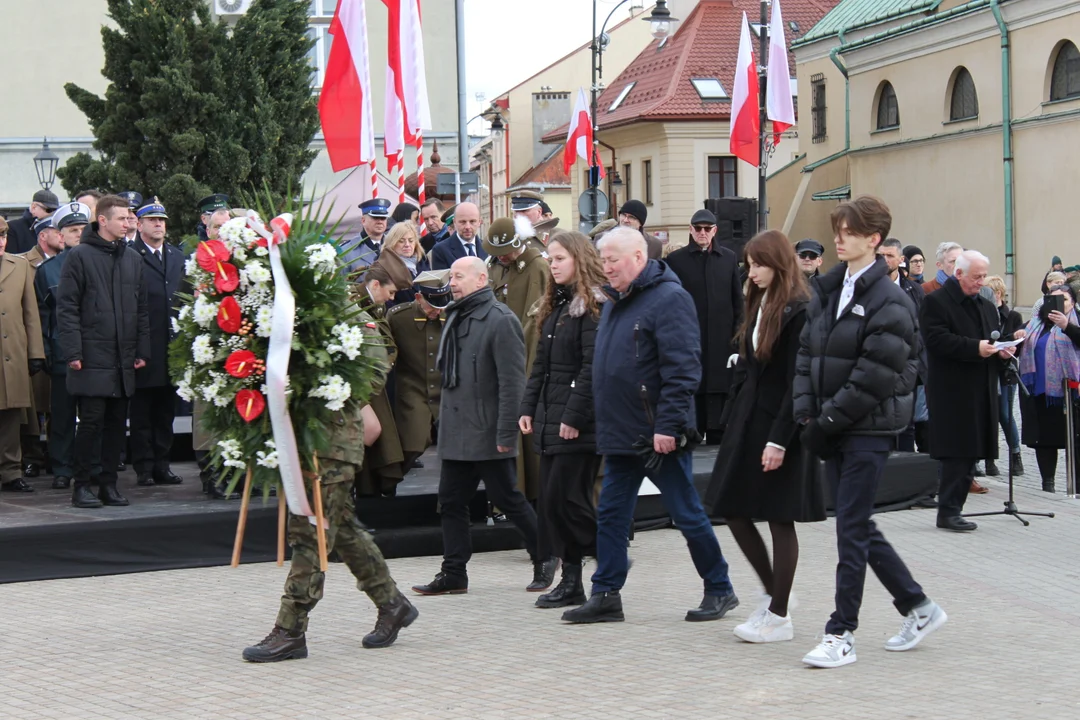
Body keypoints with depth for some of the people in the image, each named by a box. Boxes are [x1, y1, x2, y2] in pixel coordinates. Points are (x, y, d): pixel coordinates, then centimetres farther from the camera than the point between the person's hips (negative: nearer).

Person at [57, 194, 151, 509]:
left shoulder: (133, 259, 14)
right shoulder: (80, 256, -3)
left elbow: (141, 309, 17)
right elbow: (67, 307, -6)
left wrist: (142, 350, 9)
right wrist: (73, 352, -13)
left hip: (124, 361, 5)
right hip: (92, 358, -5)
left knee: (117, 422, 7)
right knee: (91, 421, -5)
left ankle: (109, 485, 14)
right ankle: (81, 486, 3)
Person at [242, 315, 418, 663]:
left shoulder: (352, 318, -7)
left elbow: (375, 371, -15)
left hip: (334, 439, -8)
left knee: (311, 533, -7)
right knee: (343, 528, 15)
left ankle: (290, 631, -2)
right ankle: (392, 604, 29)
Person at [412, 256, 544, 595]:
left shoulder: (500, 320, -14)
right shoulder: (456, 318, 14)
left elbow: (511, 381, -18)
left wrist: (506, 433, -21)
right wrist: (445, 421, 15)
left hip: (487, 434, -8)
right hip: (455, 433, 8)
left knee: (509, 499, 2)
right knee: (451, 502, 8)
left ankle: (544, 558, 17)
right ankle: (453, 573, 13)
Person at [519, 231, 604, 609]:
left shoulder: (593, 305, -10)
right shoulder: (555, 305, 18)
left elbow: (592, 366, -17)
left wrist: (574, 415, -20)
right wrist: (528, 407, 10)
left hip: (579, 423, -9)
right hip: (550, 419, 9)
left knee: (566, 499, -9)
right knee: (550, 502, 7)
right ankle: (571, 579, 12)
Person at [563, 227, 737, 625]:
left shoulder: (669, 297, -14)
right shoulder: (615, 301, 14)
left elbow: (682, 368, -20)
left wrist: (668, 425, -24)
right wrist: (593, 420, 17)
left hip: (659, 437, -8)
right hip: (620, 435, 9)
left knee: (687, 514, 2)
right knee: (611, 515, 8)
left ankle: (720, 591, 15)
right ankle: (605, 595, 15)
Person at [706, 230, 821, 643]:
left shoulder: (798, 311, -13)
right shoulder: (759, 305, 12)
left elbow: (797, 382, -16)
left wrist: (779, 439, -19)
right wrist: (731, 421, 8)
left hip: (779, 426, -8)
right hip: (747, 421, 8)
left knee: (780, 520, 0)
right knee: (733, 511, 8)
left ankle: (779, 616, 10)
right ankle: (773, 594, 25)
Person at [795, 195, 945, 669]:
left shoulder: (889, 301, -12)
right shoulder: (826, 292, 11)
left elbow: (875, 375, -17)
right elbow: (807, 354, 11)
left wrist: (828, 420, -15)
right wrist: (807, 414, -2)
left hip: (868, 429, -8)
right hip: (832, 430, 8)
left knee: (852, 529, -5)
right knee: (858, 527, 13)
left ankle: (841, 635, 2)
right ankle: (919, 607, 27)